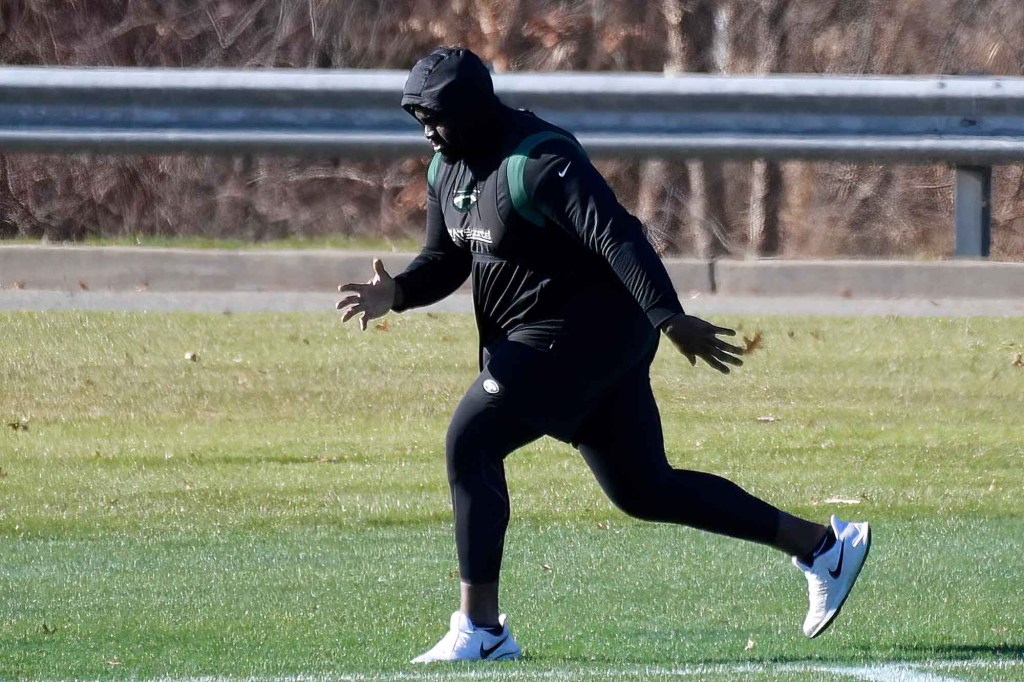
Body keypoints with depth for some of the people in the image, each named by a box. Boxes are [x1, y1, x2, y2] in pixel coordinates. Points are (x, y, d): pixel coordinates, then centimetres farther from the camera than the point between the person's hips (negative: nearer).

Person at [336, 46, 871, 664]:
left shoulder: (537, 163, -21)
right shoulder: (449, 168, 8)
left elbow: (617, 236, -29)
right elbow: (445, 260, 15)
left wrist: (669, 317, -37)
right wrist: (394, 294, -6)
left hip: (585, 329, -10)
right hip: (537, 335, 10)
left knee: (470, 442, -15)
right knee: (643, 489, 13)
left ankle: (480, 629, -12)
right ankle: (823, 546, 21)